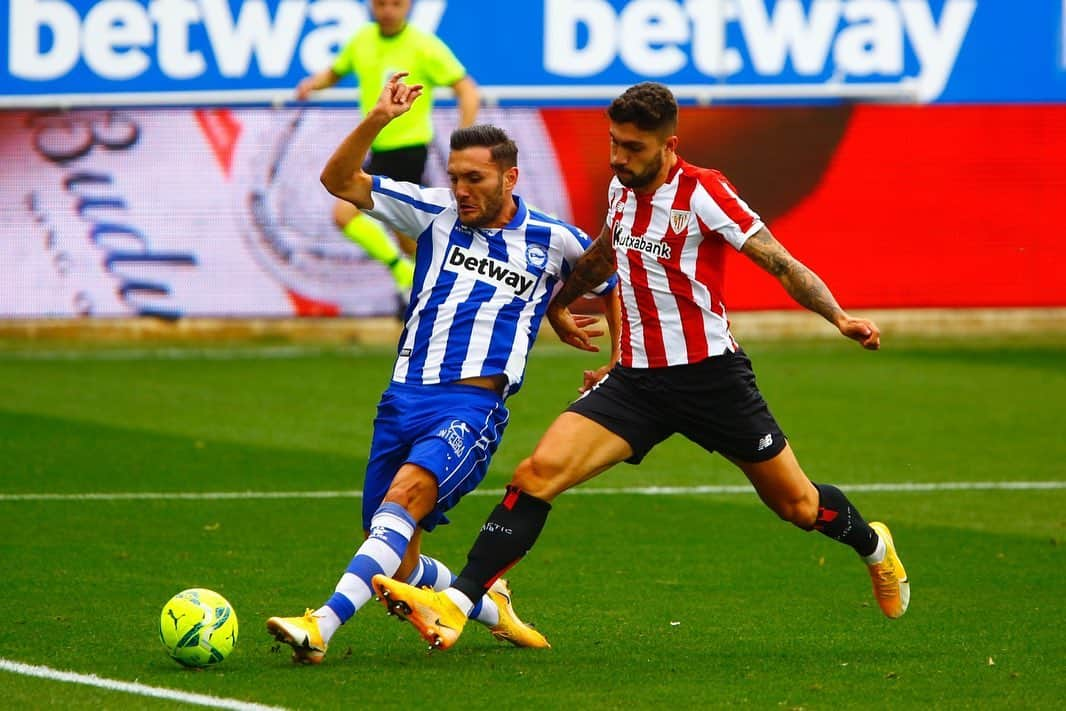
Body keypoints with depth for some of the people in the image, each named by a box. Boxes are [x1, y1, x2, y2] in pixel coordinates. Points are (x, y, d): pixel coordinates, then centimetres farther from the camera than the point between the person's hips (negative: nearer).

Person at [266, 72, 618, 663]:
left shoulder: (553, 241, 6)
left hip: (472, 407, -4)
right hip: (404, 396, 4)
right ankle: (487, 604, 32)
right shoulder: (437, 213, 10)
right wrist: (377, 120, -8)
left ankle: (323, 626, -45)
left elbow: (613, 284, 24)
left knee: (407, 494, -32)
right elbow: (339, 180, 5)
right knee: (396, 569, 3)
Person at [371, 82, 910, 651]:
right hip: (636, 379, 5)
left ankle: (873, 546, 45)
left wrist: (839, 318, -29)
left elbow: (781, 264, -15)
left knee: (799, 506, 9)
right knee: (539, 472, -16)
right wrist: (559, 303, 42)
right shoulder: (622, 189, 5)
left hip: (710, 375, -5)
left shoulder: (702, 194, -14)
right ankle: (454, 607, -24)